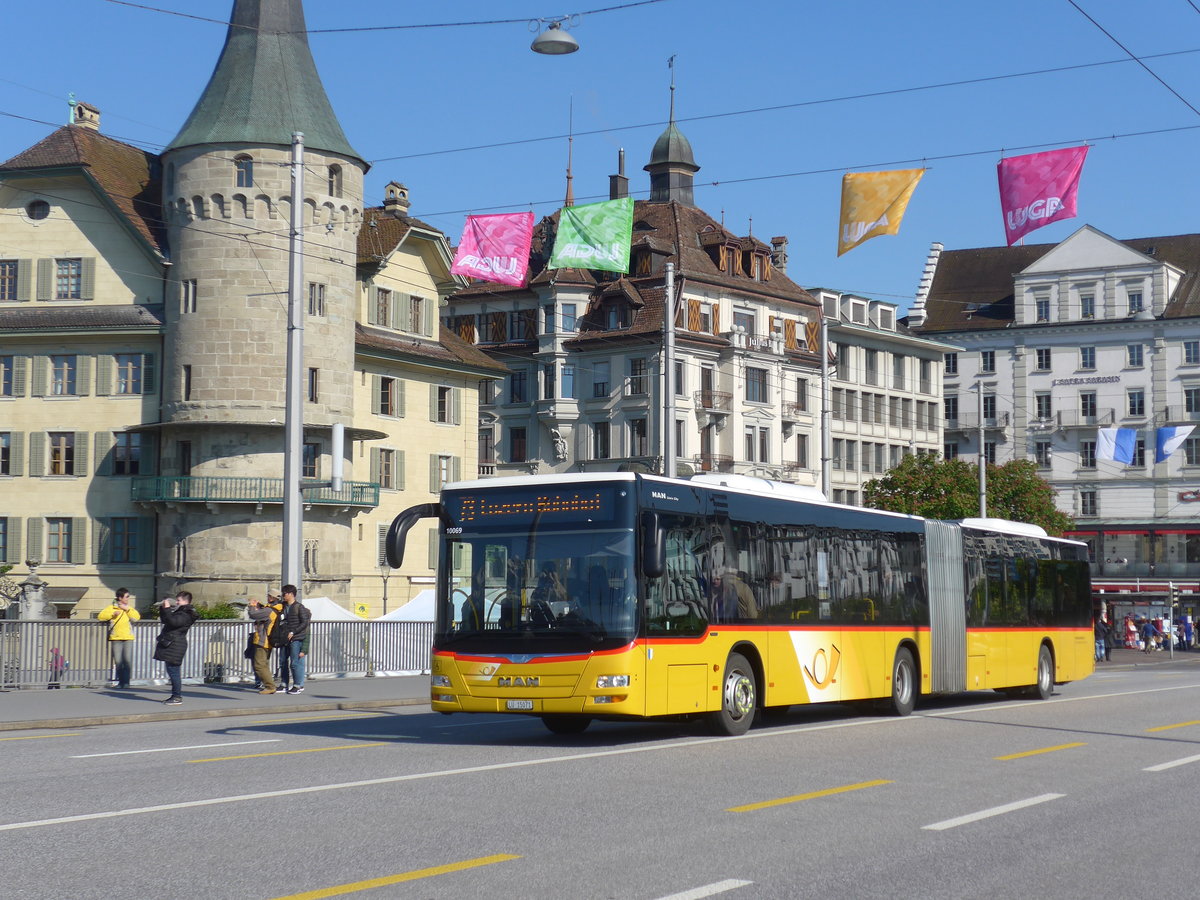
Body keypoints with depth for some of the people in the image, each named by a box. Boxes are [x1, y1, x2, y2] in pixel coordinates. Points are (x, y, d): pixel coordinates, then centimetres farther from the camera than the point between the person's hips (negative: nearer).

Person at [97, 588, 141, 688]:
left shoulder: (130, 609, 16)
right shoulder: (111, 608, 9)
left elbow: (137, 617, -1)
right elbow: (100, 616, -2)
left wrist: (127, 609, -5)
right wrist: (113, 614, -11)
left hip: (128, 638, 1)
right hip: (116, 639, -1)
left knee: (127, 660, -12)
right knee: (118, 661, -3)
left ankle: (126, 681, -8)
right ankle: (120, 681, 6)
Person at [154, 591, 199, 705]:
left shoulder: (186, 615, -13)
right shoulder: (179, 611, 19)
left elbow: (172, 621, -27)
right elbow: (164, 620, 28)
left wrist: (167, 609, -21)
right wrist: (163, 608, 15)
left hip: (175, 645, -11)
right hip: (170, 645, 11)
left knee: (173, 670, -9)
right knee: (172, 671, 13)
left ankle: (178, 697, -6)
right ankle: (175, 695, 19)